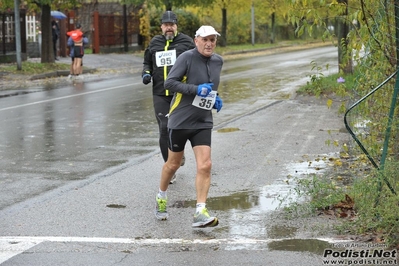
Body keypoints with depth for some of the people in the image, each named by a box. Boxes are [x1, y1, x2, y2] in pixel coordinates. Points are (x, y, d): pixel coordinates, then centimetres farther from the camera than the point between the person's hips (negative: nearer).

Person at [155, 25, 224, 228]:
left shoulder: (217, 61, 7)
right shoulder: (187, 58, -13)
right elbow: (169, 82, -19)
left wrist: (215, 98, 7)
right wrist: (196, 89, -27)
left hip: (203, 123, 4)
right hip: (180, 120, -4)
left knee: (205, 166, -10)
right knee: (173, 164, 11)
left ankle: (200, 213, -8)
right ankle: (161, 198, 37)